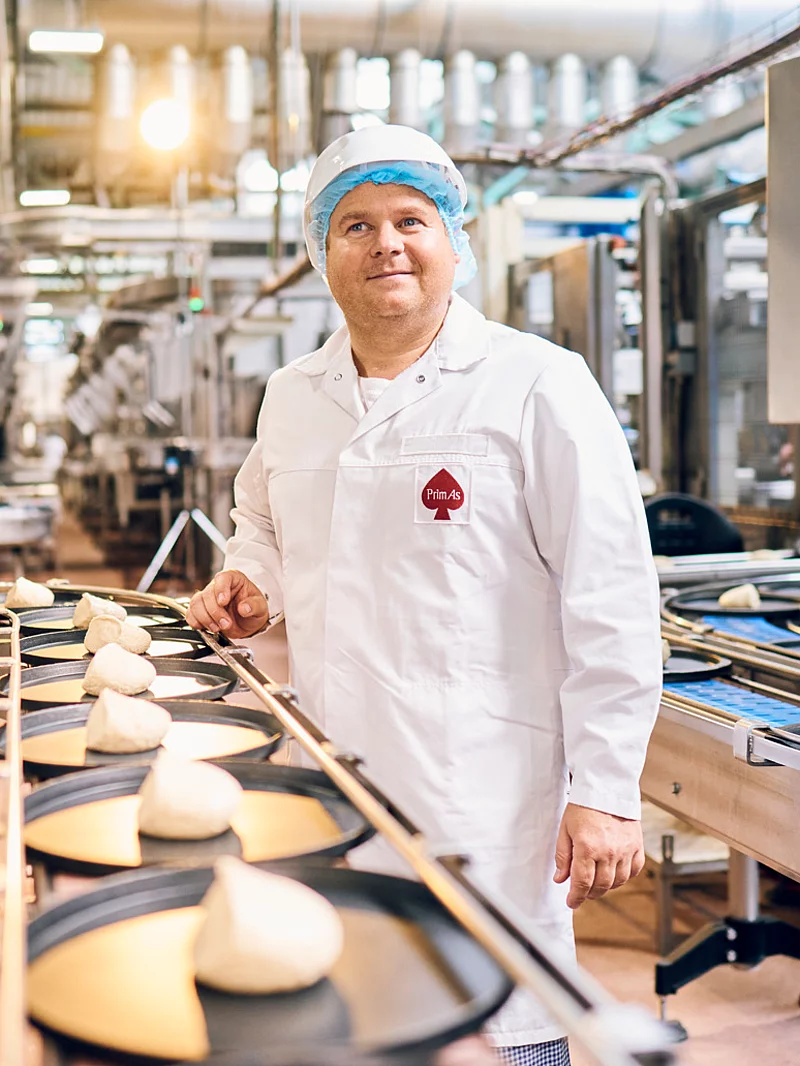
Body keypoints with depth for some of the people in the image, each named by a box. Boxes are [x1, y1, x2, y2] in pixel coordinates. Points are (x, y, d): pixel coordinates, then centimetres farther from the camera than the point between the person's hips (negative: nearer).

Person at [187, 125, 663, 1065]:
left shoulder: (537, 386, -7)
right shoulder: (290, 396, 11)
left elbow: (610, 603, -9)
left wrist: (605, 792, -12)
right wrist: (250, 582, 8)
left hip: (486, 802, -5)